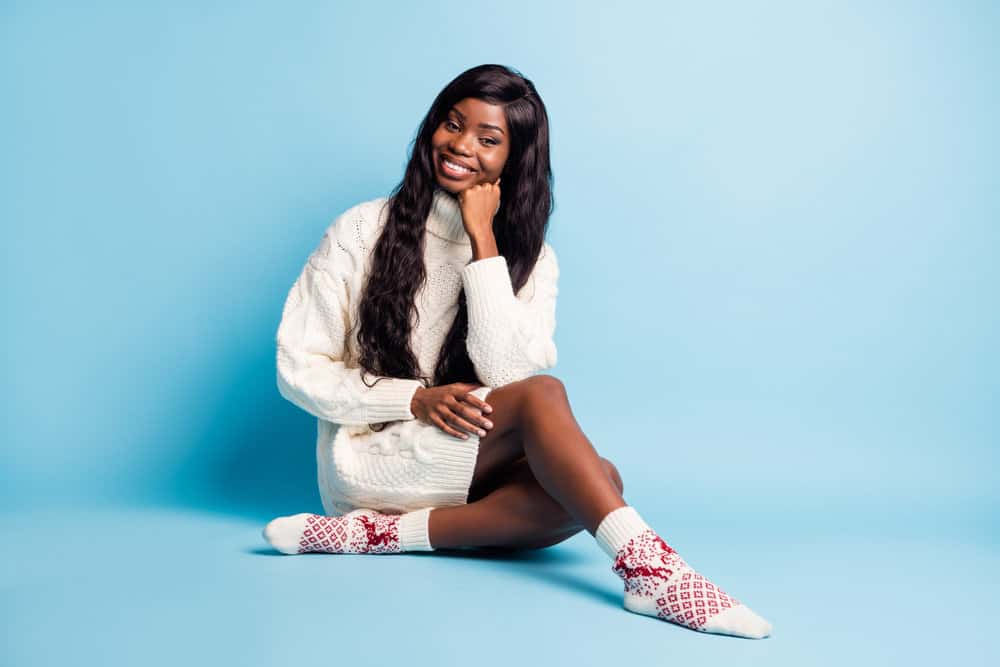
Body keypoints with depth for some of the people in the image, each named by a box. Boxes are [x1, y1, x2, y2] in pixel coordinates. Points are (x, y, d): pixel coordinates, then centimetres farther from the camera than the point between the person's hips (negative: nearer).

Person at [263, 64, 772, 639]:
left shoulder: (530, 257, 4)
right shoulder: (365, 231, -2)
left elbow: (506, 370, -15)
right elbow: (299, 370, -4)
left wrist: (483, 238, -15)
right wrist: (418, 400, -17)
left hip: (468, 467, 4)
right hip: (371, 457, -3)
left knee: (599, 481, -28)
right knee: (542, 394, -28)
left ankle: (375, 533, -27)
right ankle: (649, 571, -40)